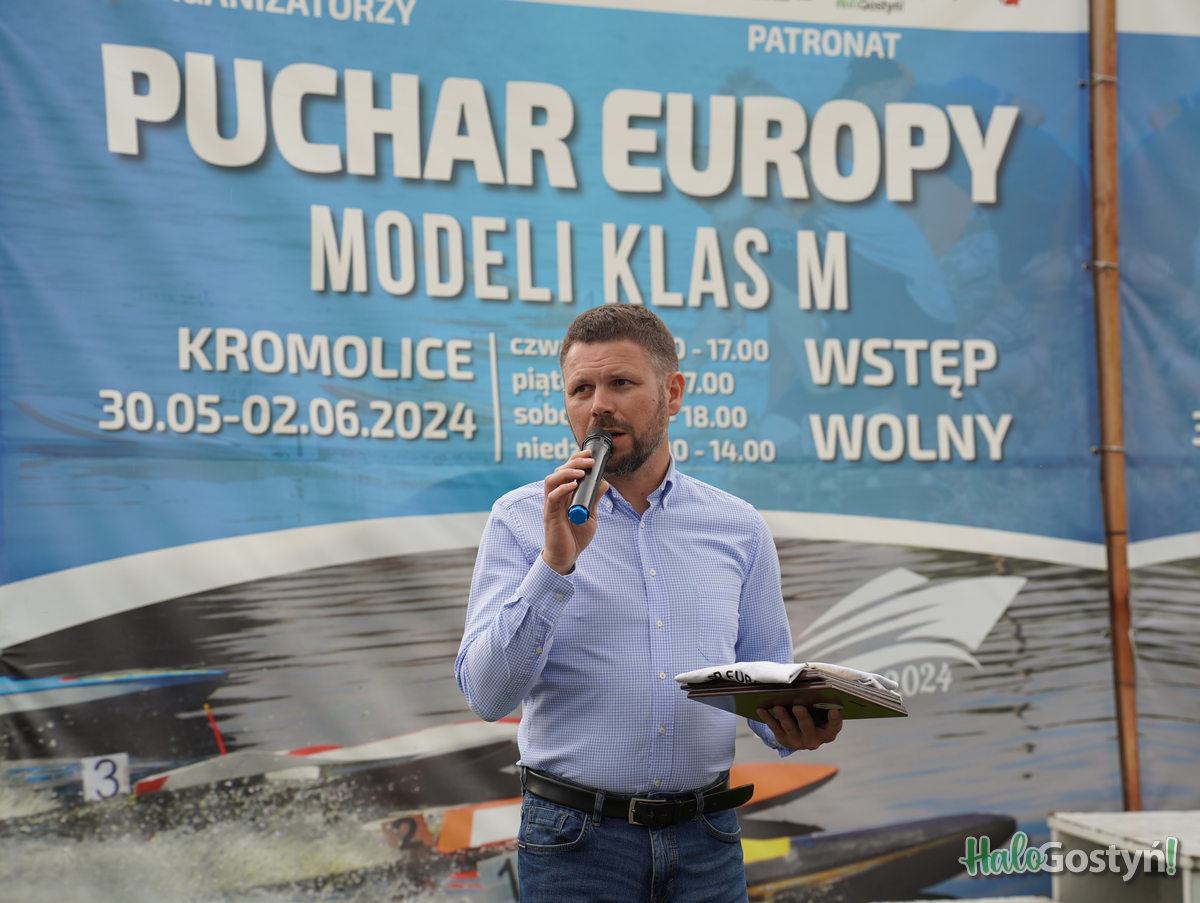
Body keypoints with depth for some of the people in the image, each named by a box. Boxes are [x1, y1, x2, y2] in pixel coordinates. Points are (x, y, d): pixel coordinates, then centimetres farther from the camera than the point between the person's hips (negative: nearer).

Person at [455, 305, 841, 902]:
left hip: (706, 841, 3)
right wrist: (555, 562, -19)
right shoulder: (522, 520, 0)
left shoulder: (738, 528, 8)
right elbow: (487, 695, -9)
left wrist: (795, 726, -11)